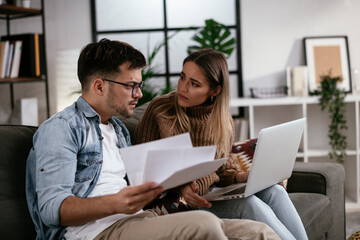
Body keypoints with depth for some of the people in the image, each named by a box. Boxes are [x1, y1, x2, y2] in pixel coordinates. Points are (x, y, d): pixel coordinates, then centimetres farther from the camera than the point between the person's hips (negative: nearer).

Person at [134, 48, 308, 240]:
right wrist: (179, 188, -20)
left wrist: (240, 177, -7)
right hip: (176, 201, -5)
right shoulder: (159, 110, -6)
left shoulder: (223, 120, 7)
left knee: (273, 191, -20)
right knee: (248, 203, -29)